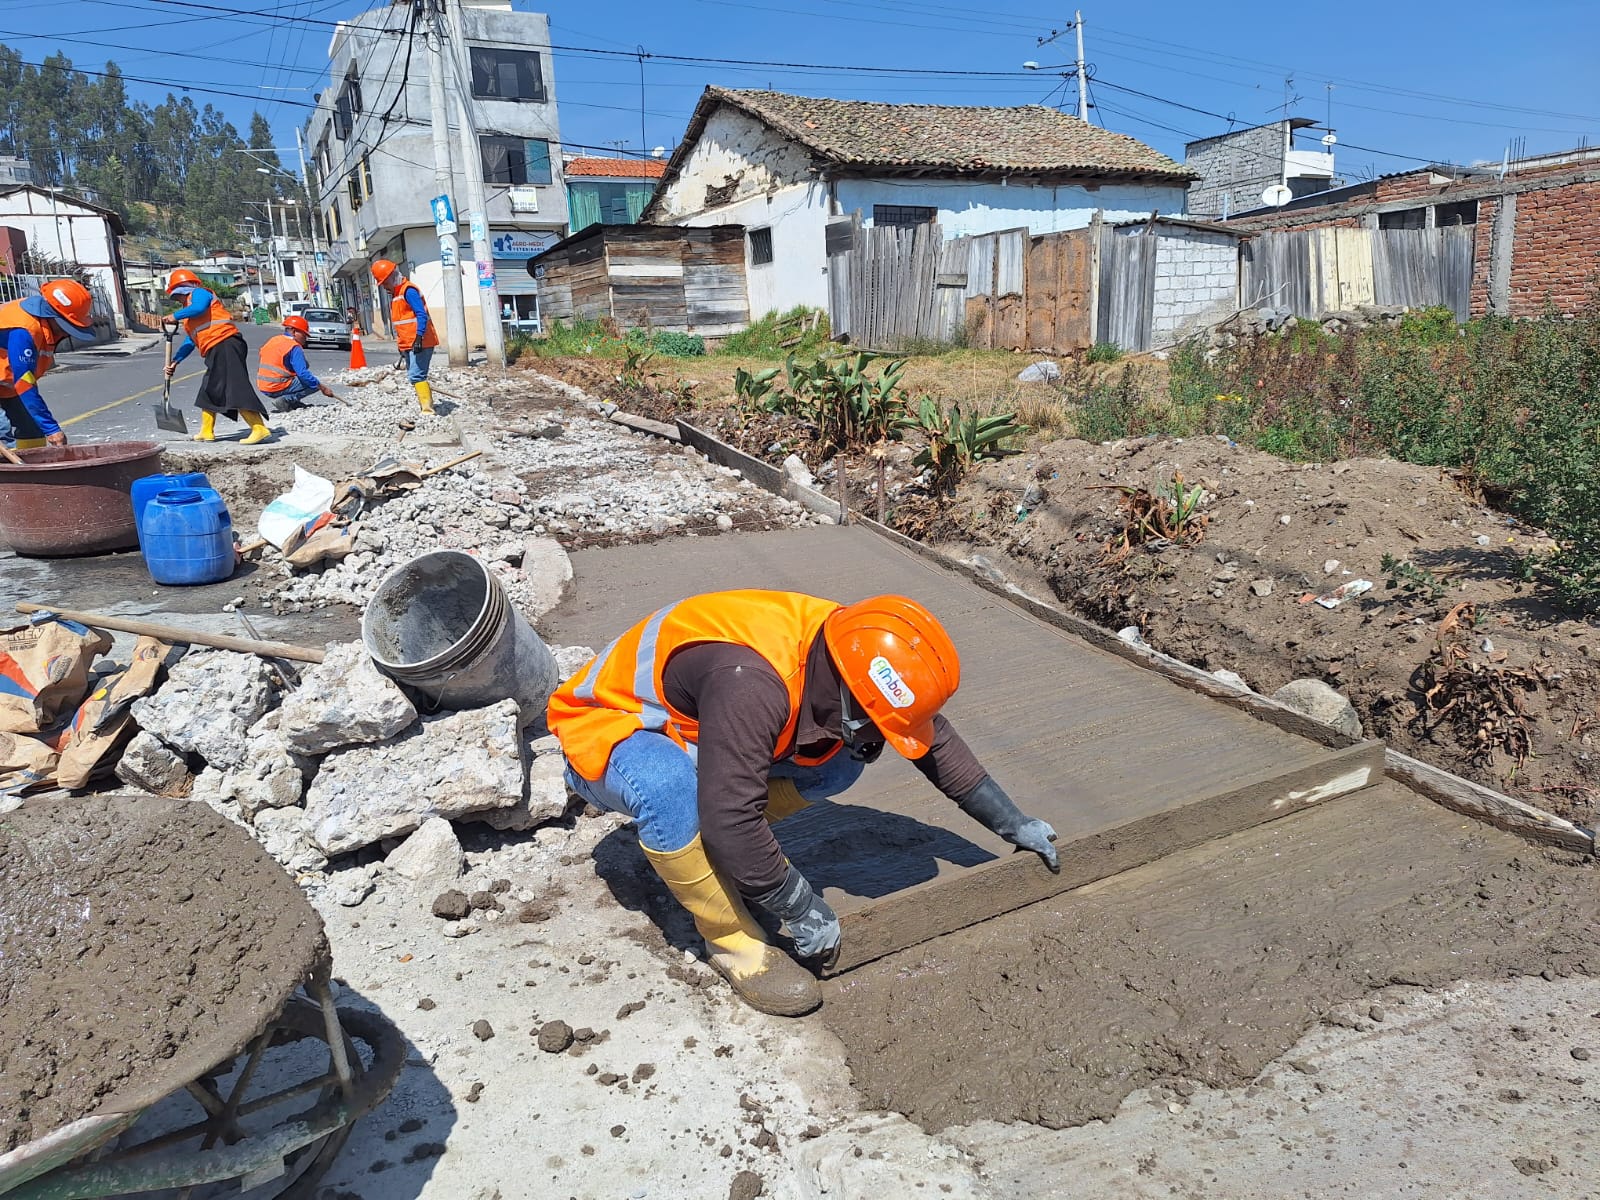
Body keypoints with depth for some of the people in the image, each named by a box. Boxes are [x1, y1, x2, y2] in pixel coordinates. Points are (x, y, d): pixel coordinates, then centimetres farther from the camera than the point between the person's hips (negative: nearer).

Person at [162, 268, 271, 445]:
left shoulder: (199, 293, 4)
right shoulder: (188, 317, 31)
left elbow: (199, 308, -19)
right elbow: (190, 343, 30)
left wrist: (175, 316, -11)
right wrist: (175, 361, 23)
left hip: (225, 344, -11)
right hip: (215, 352, 11)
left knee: (236, 388, -19)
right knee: (208, 391, 17)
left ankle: (259, 428, -26)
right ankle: (207, 432, 25)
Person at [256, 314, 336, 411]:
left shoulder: (273, 340, 14)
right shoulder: (294, 347, -12)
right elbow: (303, 374, -20)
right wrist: (322, 387, -15)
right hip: (278, 388, -9)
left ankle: (292, 402, 8)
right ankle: (286, 400, -14)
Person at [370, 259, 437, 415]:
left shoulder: (408, 290, -13)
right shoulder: (395, 294, 18)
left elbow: (422, 315, -22)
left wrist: (419, 338, -29)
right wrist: (401, 346, 24)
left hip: (420, 343, -10)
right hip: (408, 344, 10)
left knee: (416, 375, -16)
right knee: (413, 376, 12)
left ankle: (428, 409, -18)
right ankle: (426, 404, 18)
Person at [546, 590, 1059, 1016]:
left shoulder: (850, 652, -15)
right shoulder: (752, 681, -41)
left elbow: (937, 742, -2)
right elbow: (731, 820, -40)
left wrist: (1014, 824, 5)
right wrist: (802, 909, -25)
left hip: (692, 727, 7)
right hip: (606, 726, -7)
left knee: (839, 764, -6)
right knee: (671, 787, -40)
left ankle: (702, 849, 6)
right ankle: (733, 942, -16)